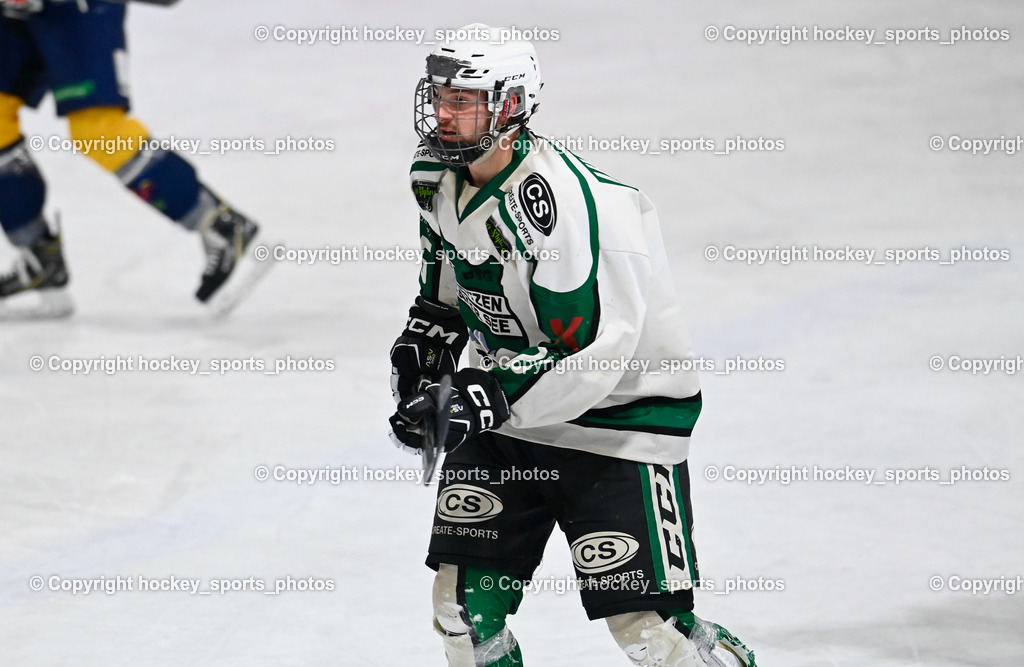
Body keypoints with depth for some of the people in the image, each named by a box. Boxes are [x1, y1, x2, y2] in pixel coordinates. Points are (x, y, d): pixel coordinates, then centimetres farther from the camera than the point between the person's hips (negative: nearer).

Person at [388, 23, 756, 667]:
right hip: (503, 415, 7)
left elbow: (594, 351, -29)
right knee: (466, 601, 0)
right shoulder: (440, 178, 0)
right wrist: (422, 352, 7)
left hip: (619, 409, -7)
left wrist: (495, 392, -31)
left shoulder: (569, 199, -28)